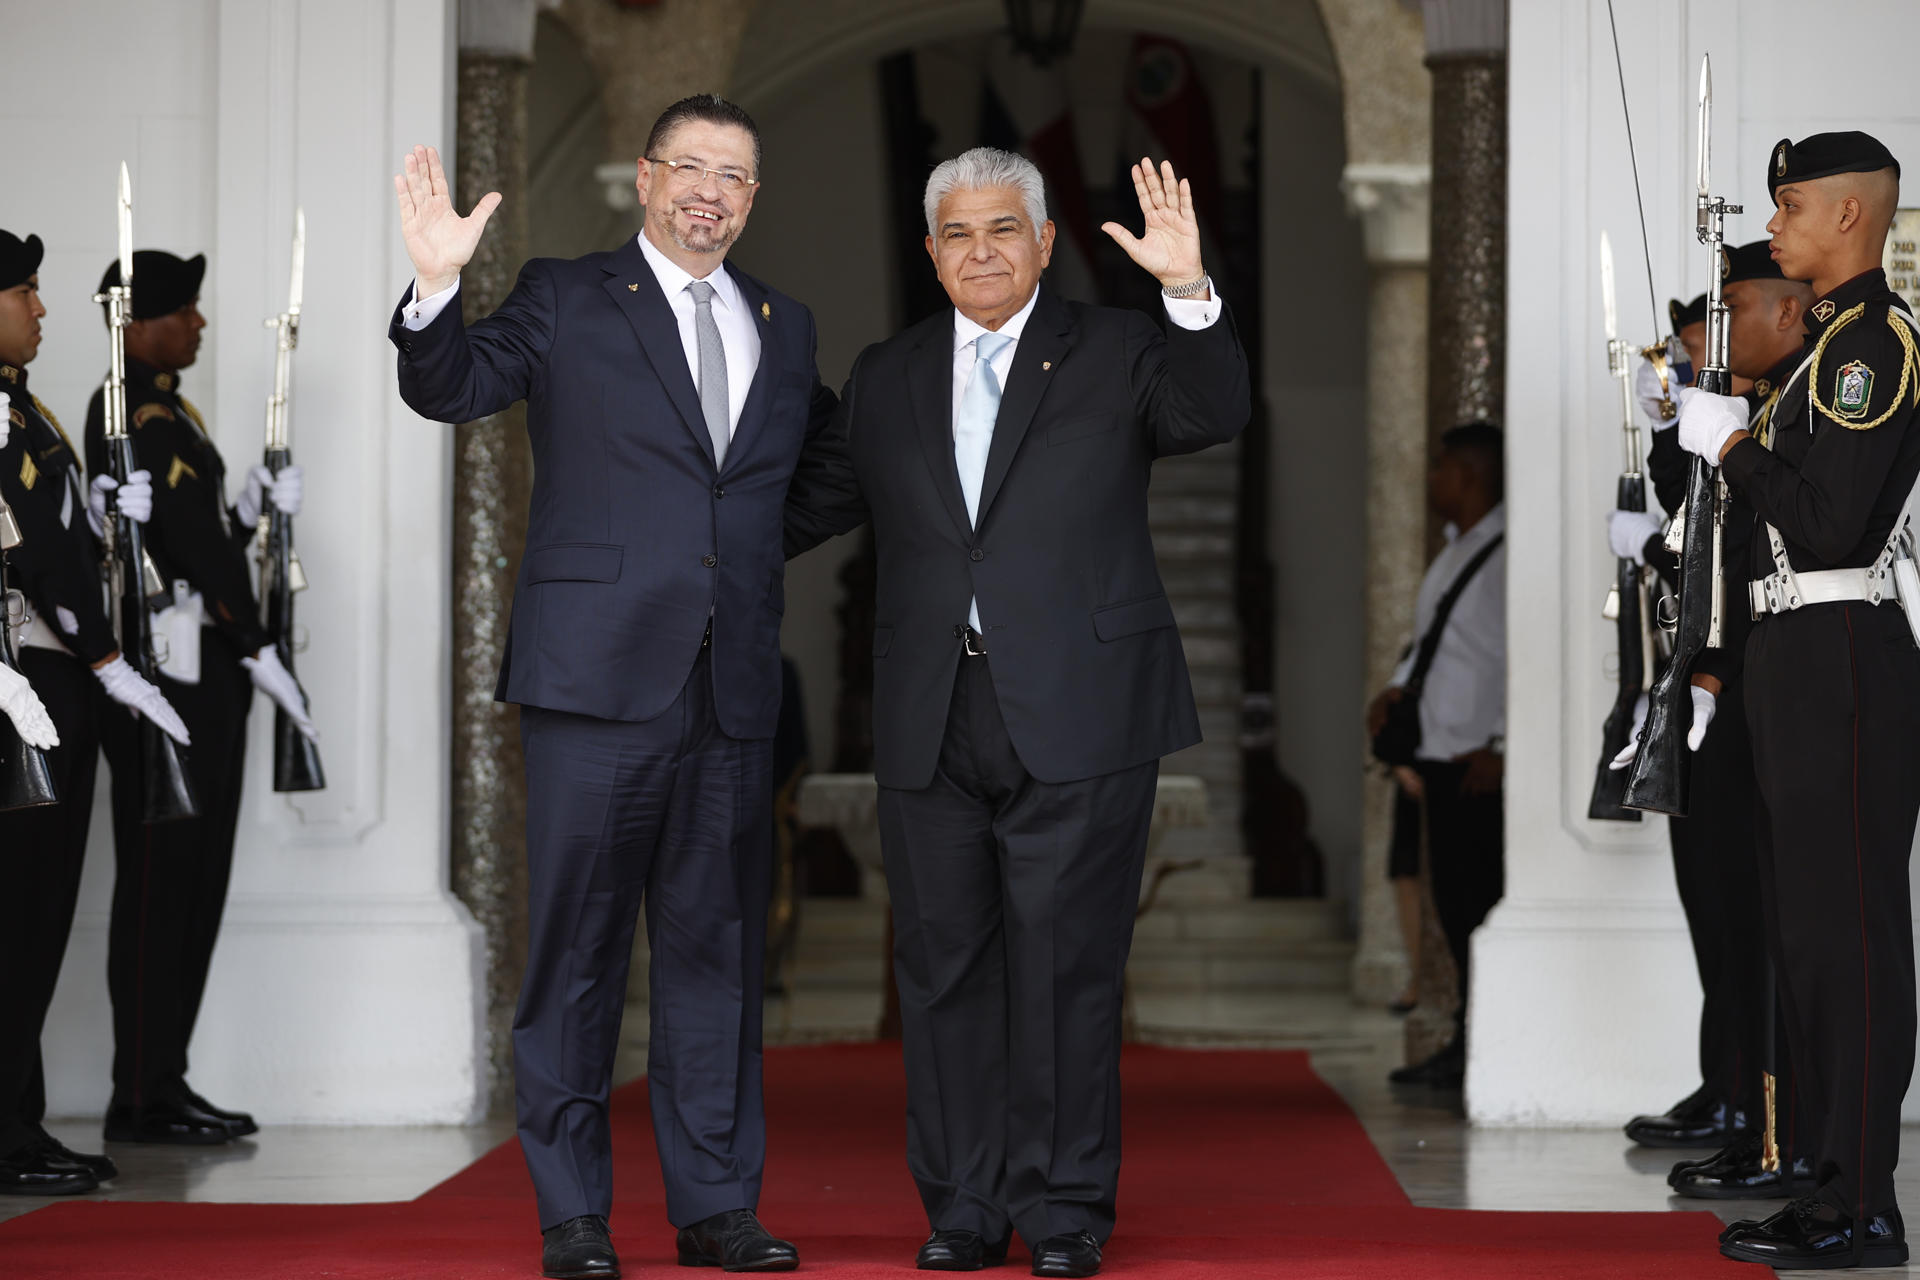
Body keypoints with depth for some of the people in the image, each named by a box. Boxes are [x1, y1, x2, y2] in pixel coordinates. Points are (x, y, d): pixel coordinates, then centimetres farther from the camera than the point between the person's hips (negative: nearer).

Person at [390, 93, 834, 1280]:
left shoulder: (784, 326, 17)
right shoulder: (566, 301, 4)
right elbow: (452, 389, -6)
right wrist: (437, 287, -23)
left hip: (736, 690, 4)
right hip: (598, 679, -4)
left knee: (718, 948, 8)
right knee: (577, 949, 0)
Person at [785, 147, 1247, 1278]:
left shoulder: (1116, 353, 4)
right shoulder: (887, 378, 14)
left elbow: (1216, 414, -13)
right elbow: (810, 504, 20)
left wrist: (1191, 289, -28)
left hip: (1076, 717, -3)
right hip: (931, 724, 4)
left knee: (1066, 963, -2)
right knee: (946, 963, 6)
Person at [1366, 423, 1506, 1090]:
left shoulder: (1508, 553, -14)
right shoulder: (1454, 549, 15)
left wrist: (1502, 747, -18)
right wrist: (1397, 686, 11)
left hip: (1485, 762, -9)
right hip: (1443, 755, 9)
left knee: (1484, 904, -6)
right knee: (1453, 903, 11)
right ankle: (1469, 1042, 19)